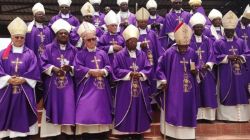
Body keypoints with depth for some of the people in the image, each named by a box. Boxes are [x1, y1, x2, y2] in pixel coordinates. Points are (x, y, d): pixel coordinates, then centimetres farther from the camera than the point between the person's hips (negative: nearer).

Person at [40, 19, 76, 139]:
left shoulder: (73, 50, 8)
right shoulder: (49, 48, 3)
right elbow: (43, 64, -2)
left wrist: (70, 68, -15)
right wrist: (53, 68, -19)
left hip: (68, 84, 1)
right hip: (52, 84, -1)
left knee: (68, 109, 0)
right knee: (54, 108, 2)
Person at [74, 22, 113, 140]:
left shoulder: (102, 53, 11)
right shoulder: (80, 54, 2)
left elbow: (109, 67, 6)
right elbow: (78, 69, -9)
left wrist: (102, 71, -14)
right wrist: (91, 71, -16)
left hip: (101, 87, 4)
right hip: (87, 88, -3)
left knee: (101, 111, 7)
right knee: (87, 112, -8)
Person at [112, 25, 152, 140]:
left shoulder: (142, 55, 10)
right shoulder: (119, 55, -1)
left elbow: (148, 69, 5)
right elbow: (116, 70, -7)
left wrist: (141, 74, -15)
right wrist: (129, 73, -17)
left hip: (140, 89, 4)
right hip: (125, 89, -3)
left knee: (139, 111, 9)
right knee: (125, 111, 0)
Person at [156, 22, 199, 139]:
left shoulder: (192, 53, 1)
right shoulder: (169, 53, -9)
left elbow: (196, 68, 13)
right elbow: (160, 68, -1)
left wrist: (196, 72, -9)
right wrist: (163, 81, -11)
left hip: (188, 89, 4)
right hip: (173, 89, -3)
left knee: (187, 112, 10)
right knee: (173, 112, 0)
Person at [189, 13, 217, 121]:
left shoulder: (208, 41, 8)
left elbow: (211, 55, 3)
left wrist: (207, 65, -15)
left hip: (206, 71, 3)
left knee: (207, 93, 3)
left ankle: (208, 115, 10)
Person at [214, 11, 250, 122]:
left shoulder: (241, 42, 9)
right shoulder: (218, 43, 0)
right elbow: (216, 57, -5)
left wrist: (240, 57, -13)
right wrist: (228, 57, -16)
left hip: (239, 73, 3)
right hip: (225, 74, -3)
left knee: (240, 94, 6)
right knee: (226, 95, -1)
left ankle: (241, 116, 14)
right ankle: (226, 116, 7)